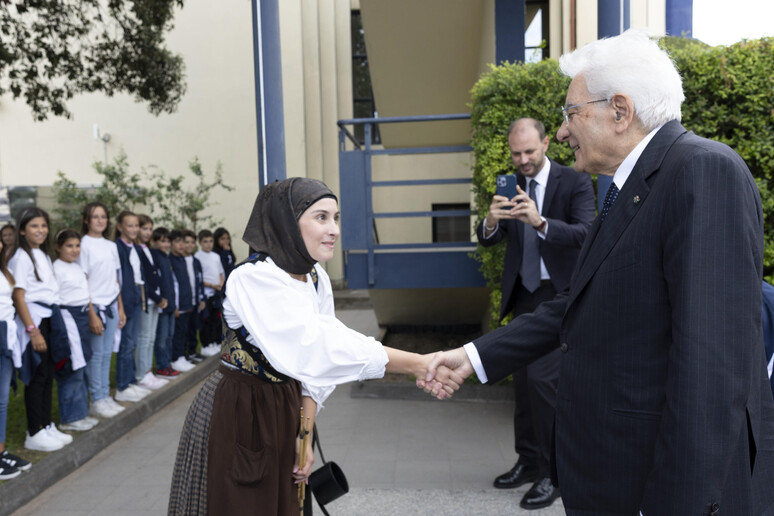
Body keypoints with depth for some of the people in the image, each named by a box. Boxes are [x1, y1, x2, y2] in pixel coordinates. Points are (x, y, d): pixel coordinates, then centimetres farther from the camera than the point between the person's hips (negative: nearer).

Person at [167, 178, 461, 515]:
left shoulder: (317, 278, -3)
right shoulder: (252, 279, -26)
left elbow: (314, 360, 1)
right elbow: (315, 346, -40)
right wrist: (416, 364, -43)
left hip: (286, 410, 7)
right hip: (234, 418, -6)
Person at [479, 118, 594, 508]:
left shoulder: (575, 183, -8)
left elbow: (586, 233, -22)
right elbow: (487, 240, -1)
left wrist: (541, 222, -39)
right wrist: (491, 221, -25)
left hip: (560, 295, -5)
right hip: (523, 295, 6)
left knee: (542, 378, -13)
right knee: (523, 381, 12)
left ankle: (553, 472, 4)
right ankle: (528, 461, 28)